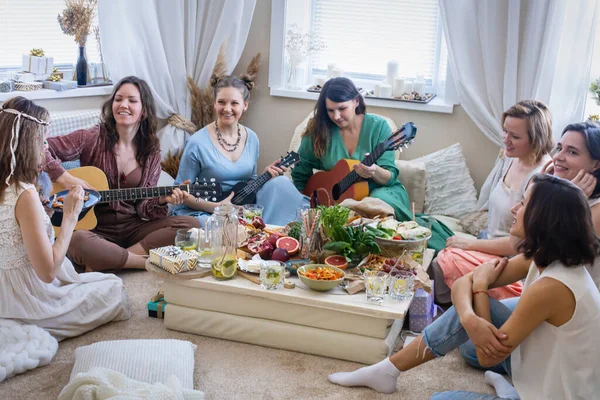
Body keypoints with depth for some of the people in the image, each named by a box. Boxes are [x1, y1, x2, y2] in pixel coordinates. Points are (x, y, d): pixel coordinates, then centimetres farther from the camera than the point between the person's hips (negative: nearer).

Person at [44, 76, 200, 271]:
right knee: (78, 241, -39)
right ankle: (149, 261, -19)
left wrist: (162, 200, -15)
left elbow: (143, 208, 5)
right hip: (95, 228, -4)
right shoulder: (92, 138, -4)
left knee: (191, 224, -18)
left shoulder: (151, 153, 6)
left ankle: (109, 260, -20)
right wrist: (66, 178, -20)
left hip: (133, 228, 4)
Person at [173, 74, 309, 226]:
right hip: (206, 212, -6)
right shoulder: (197, 143, -14)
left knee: (280, 183, -14)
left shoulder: (252, 139, 4)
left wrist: (266, 174, -5)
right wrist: (216, 207, -21)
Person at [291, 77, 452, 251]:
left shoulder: (377, 126, -8)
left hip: (381, 190, -1)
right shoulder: (318, 130, -6)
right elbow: (299, 175, 6)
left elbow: (390, 177, -10)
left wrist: (374, 171, -31)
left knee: (379, 201, -38)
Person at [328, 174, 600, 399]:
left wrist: (481, 285, -11)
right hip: (546, 372, 8)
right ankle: (387, 371, 7)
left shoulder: (550, 286, -33)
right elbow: (462, 284, -4)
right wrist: (471, 320, -28)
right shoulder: (545, 258, -5)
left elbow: (488, 357, -24)